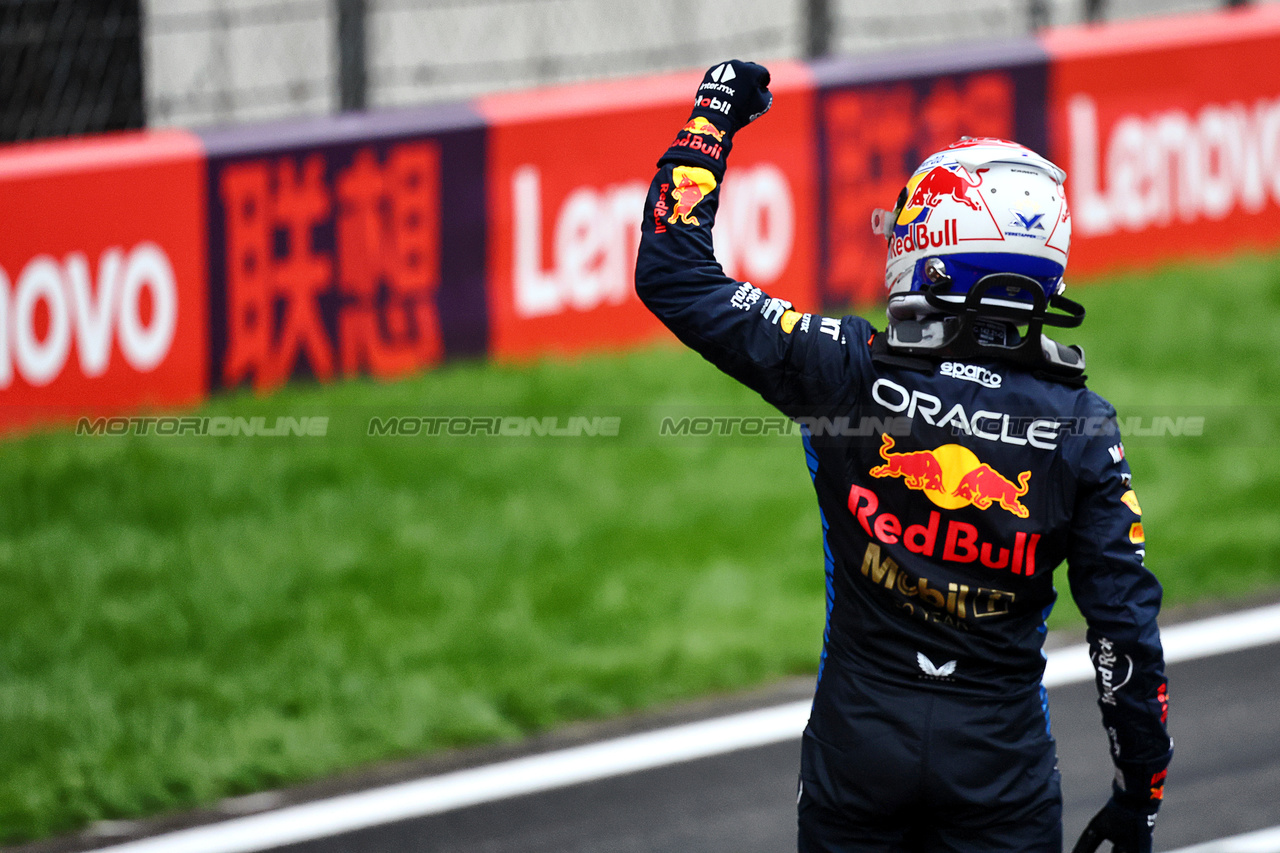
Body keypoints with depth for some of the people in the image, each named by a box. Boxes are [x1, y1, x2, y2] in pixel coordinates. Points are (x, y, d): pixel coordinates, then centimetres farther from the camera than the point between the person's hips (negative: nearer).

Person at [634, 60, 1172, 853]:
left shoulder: (849, 372, -10)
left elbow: (675, 274, -1)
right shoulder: (1082, 428, -7)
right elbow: (1126, 624, -7)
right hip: (1001, 758, 0)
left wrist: (713, 118, 10)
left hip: (858, 743, 0)